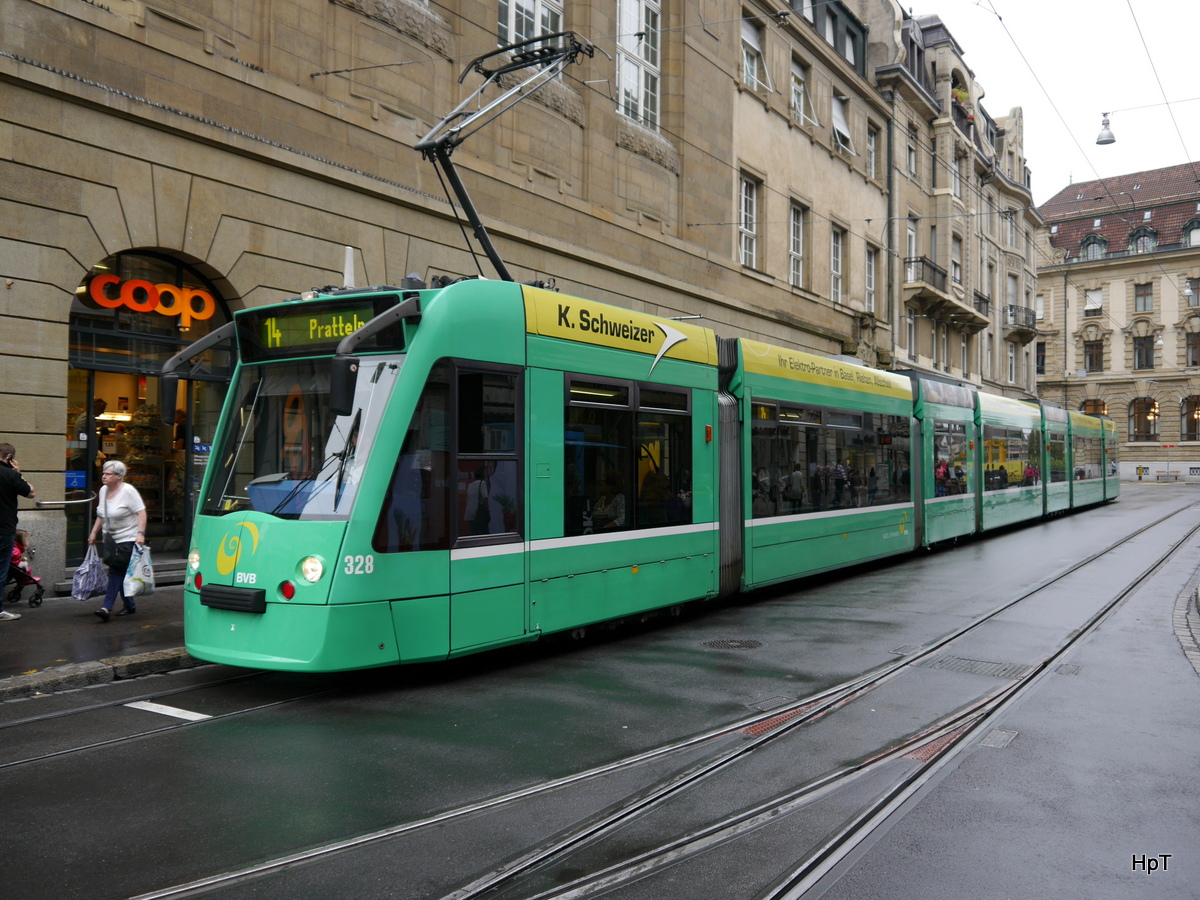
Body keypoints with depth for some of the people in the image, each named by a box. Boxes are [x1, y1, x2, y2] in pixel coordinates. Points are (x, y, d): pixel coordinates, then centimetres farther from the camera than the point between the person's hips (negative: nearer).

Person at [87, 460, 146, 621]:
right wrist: (94, 532, 18)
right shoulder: (103, 490, 10)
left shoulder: (128, 491, -13)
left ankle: (107, 607, -13)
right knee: (120, 573, 11)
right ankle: (129, 605, 21)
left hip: (128, 539, -8)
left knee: (116, 571, -11)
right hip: (111, 539, 8)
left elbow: (141, 512, -18)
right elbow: (101, 515, 22)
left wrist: (140, 533, -26)